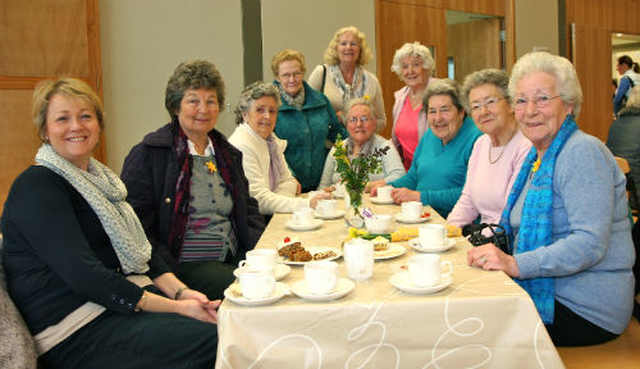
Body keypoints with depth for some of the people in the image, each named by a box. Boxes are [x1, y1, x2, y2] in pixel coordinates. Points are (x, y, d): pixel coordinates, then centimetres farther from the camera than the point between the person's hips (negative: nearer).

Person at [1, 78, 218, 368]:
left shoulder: (99, 178, 17)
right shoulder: (35, 188, -10)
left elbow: (138, 249, 12)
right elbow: (83, 275, -19)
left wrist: (180, 291, -6)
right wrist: (174, 307, -21)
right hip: (76, 335, -8)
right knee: (215, 340, -24)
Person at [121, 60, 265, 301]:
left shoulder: (227, 153, 18)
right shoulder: (147, 154, -3)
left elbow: (248, 208, 24)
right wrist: (172, 277, -18)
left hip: (235, 259, 7)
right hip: (185, 265, -6)